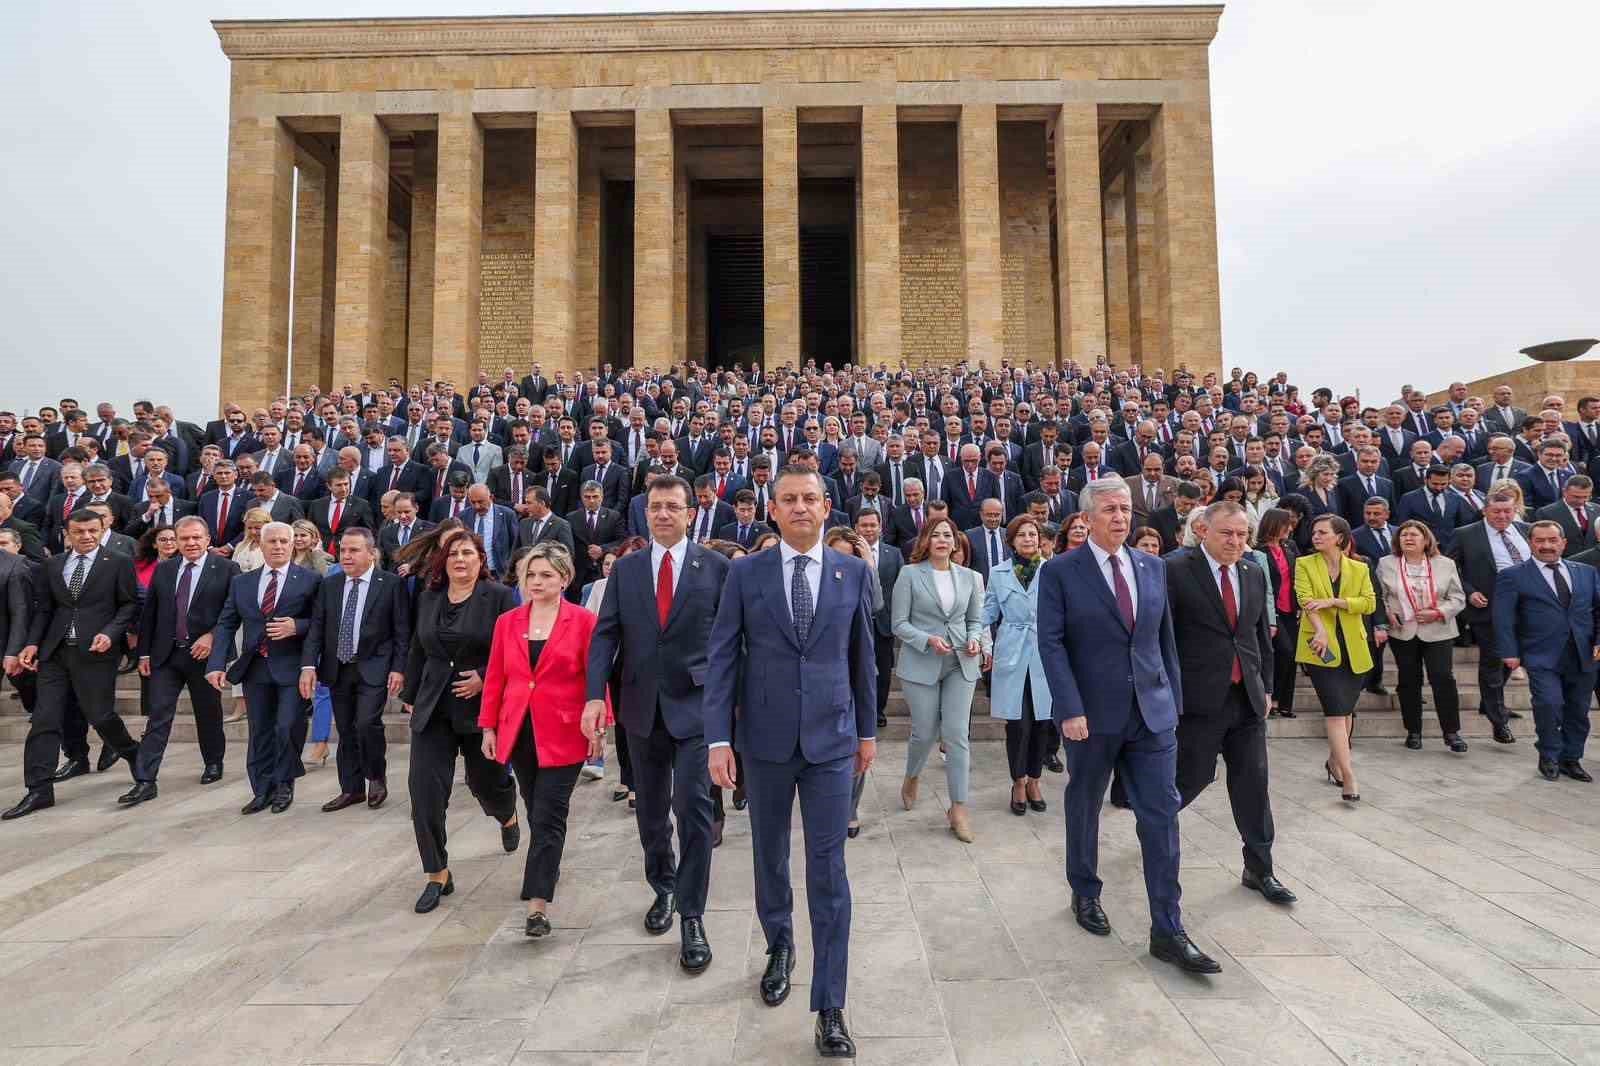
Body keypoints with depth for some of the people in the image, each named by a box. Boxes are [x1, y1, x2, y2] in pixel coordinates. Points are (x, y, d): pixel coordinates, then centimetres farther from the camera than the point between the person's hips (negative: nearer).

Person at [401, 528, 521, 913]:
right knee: (424, 788, -4)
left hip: (482, 707, -4)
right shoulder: (428, 597, 8)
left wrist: (484, 678, -20)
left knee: (485, 779, 13)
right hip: (433, 708, 4)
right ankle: (437, 874, 10)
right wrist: (409, 695, 18)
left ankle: (509, 817, 49)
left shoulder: (499, 596, -8)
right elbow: (417, 651, 15)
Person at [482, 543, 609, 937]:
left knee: (548, 817, -4)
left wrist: (599, 725, -10)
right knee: (537, 813, 17)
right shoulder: (507, 622, 5)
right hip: (519, 732, 4)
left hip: (563, 734, -4)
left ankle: (537, 905, 1)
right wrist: (489, 727, 7)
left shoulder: (583, 621, -7)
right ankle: (548, 868, 40)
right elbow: (495, 678, 8)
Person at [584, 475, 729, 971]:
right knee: (650, 810, 17)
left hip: (697, 706, -3)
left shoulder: (716, 567, -4)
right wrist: (595, 694, -11)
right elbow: (605, 634, 0)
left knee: (693, 807, -7)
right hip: (642, 708, 4)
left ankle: (691, 916, 9)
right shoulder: (625, 568, 5)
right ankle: (663, 888, 40)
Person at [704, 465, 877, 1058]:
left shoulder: (855, 573, 1)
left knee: (828, 870, 2)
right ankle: (779, 947, 45)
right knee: (770, 855, 18)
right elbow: (721, 658, -3)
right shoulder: (745, 574, -2)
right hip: (764, 739, 1)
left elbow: (863, 657, 7)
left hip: (831, 739, 0)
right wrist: (719, 738, -8)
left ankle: (830, 1009, 16)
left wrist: (868, 729, 11)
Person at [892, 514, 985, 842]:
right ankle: (911, 779, 38)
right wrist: (928, 640, -19)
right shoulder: (910, 574, -4)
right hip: (921, 664, -2)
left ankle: (958, 809, 9)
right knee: (925, 733, 7)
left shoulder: (968, 576, 7)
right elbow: (899, 623, -5)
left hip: (961, 664, 2)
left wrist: (974, 640, -6)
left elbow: (975, 620, 14)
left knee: (957, 735, -2)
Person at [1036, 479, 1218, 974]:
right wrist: (1070, 709, -18)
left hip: (1153, 712, 4)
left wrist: (1174, 699, 9)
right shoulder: (1060, 571, -8)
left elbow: (1165, 638, 10)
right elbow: (1051, 643, -12)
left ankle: (1167, 931, 13)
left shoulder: (1153, 567, 7)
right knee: (1084, 809, 14)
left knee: (1162, 816, 2)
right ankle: (1085, 893, 37)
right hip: (1092, 714, -3)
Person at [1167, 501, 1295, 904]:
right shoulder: (1176, 571, -10)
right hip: (1199, 698, -5)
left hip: (1247, 697, 6)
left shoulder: (1254, 573, 10)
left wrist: (1265, 686, 15)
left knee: (1253, 781, 9)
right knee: (1194, 777, 4)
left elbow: (1262, 635, 17)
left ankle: (1259, 870, 23)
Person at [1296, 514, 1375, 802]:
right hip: (1322, 647, -3)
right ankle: (1349, 778, -11)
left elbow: (1370, 603, -4)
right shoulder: (1304, 564, 1)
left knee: (1346, 710, 13)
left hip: (1354, 650, 3)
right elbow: (1305, 599, -12)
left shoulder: (1359, 569, 9)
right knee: (1336, 710, -10)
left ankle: (1334, 761, 33)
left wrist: (1333, 601, -18)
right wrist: (1320, 631, -28)